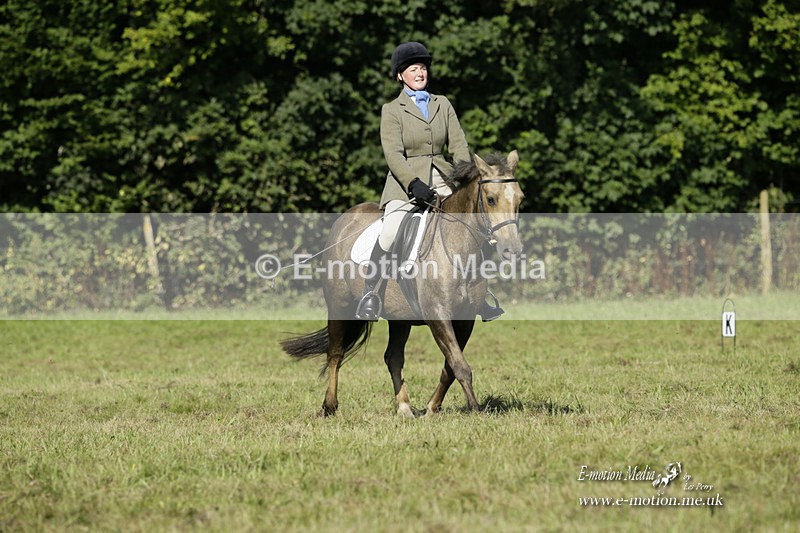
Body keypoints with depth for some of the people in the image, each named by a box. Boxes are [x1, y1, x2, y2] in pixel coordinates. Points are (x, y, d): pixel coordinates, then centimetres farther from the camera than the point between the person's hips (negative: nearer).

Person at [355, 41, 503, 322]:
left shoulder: (443, 104, 14)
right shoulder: (392, 110, 2)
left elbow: (458, 145, 9)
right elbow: (393, 154, -9)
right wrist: (414, 184, -23)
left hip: (442, 180, 4)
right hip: (406, 183, -4)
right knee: (389, 233, -26)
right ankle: (369, 294, -11)